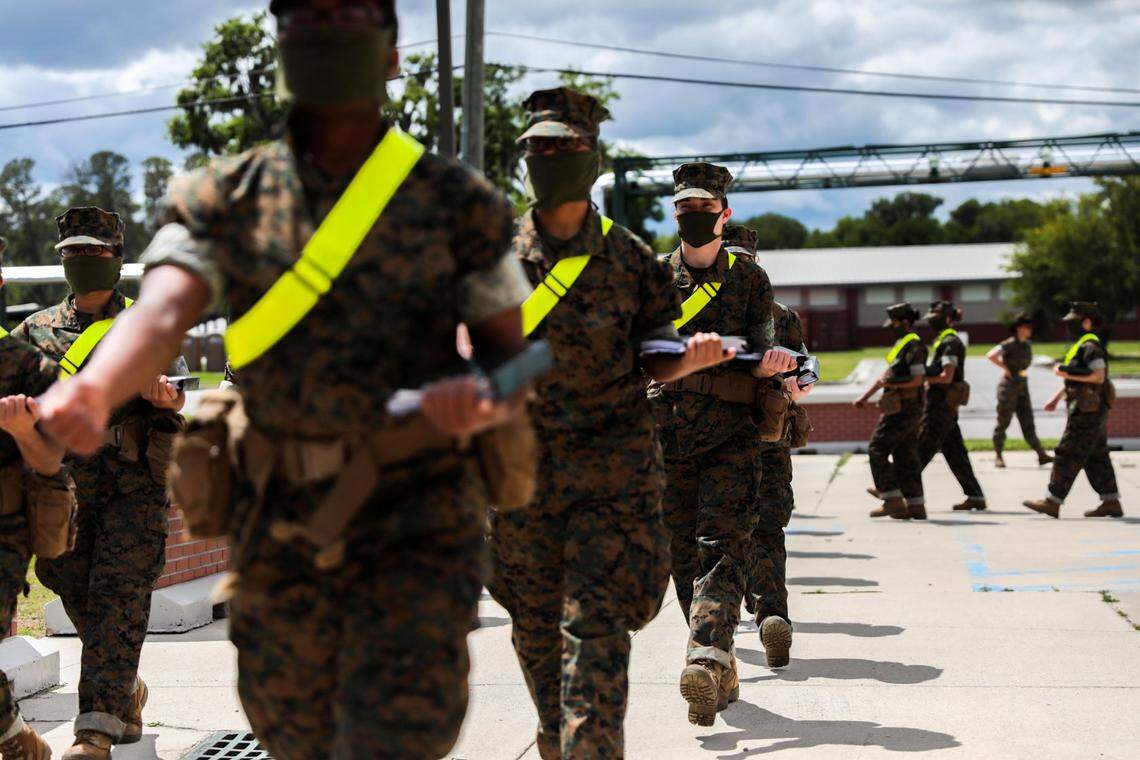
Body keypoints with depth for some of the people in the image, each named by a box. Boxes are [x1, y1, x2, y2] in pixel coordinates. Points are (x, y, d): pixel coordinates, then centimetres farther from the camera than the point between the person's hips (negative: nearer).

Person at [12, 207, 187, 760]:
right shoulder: (37, 329, 13)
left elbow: (173, 392, -5)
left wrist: (162, 394, -29)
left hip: (132, 488, -4)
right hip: (65, 485, 4)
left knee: (117, 597, -10)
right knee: (78, 596, 9)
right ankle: (127, 692, 31)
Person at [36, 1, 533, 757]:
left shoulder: (458, 202, 0)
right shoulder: (224, 199, 2)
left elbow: (511, 364, 4)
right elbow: (162, 314, -15)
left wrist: (479, 402, -21)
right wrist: (93, 390, -38)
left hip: (417, 520, -2)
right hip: (279, 524, 2)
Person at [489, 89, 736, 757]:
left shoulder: (628, 256, 4)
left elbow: (654, 362, 6)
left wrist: (691, 357, -16)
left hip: (611, 467, -2)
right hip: (521, 463, 2)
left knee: (596, 625, -10)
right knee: (535, 623, 11)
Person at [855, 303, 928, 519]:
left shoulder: (914, 346, -13)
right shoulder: (902, 345, 18)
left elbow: (918, 380, -20)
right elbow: (888, 374, 25)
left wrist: (889, 383, -11)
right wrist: (865, 396, 24)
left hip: (903, 410, -10)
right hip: (905, 410, 10)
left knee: (878, 450, -8)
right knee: (905, 457, 8)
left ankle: (893, 501, -9)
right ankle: (915, 506, 8)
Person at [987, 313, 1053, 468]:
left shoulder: (1027, 344, 10)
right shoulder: (1009, 344, -14)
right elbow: (991, 355, -27)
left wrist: (1024, 372, 15)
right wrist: (1006, 369, -19)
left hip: (1023, 387, 7)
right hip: (1008, 386, -7)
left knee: (1028, 423, 2)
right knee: (1003, 422, 2)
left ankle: (1041, 455, -4)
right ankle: (998, 457, 11)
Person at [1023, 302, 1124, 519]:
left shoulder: (1091, 345, -15)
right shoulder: (1082, 345, 18)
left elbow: (1099, 377, -25)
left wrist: (1067, 372, -21)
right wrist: (1057, 397, 24)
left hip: (1088, 412, -10)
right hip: (1092, 411, 10)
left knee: (1068, 455, -9)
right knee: (1096, 459, 10)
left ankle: (1052, 502, -9)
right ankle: (1111, 503, 11)